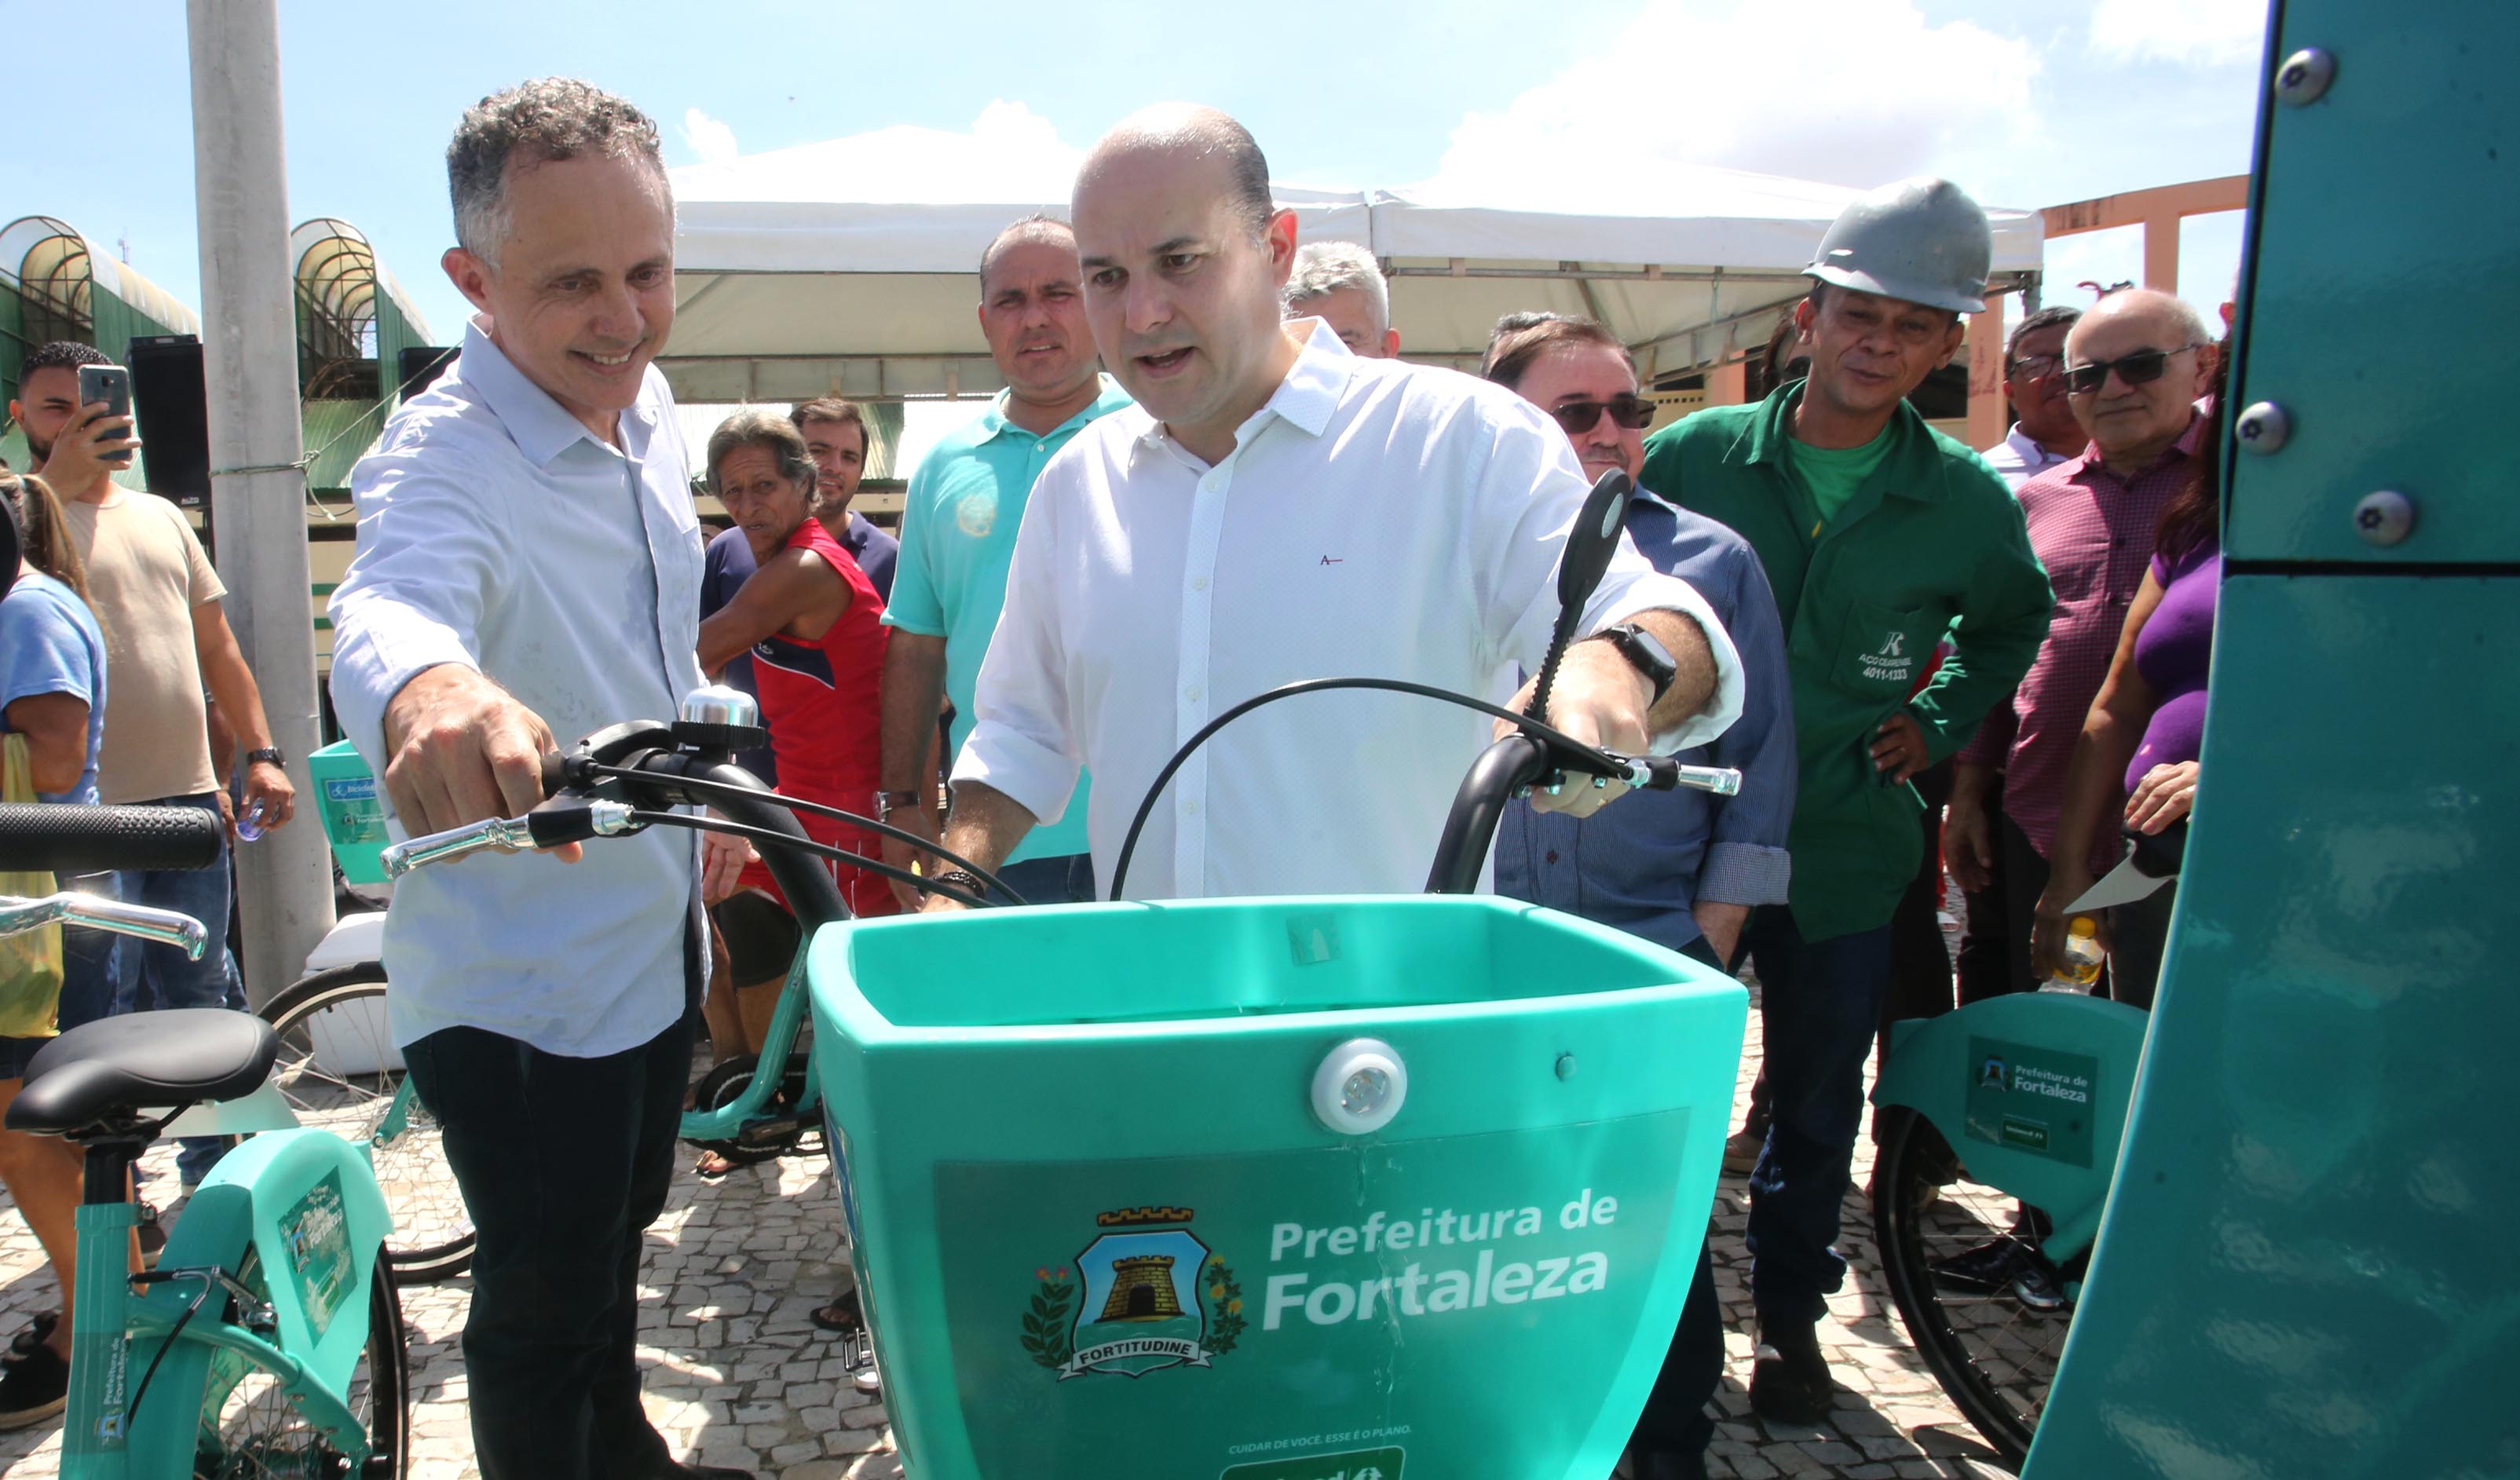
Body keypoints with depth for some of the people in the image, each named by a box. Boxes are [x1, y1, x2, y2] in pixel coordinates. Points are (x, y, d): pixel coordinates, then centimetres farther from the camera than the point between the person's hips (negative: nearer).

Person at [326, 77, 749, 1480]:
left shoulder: (647, 406, -1)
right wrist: (427, 681, -71)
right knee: (544, 1306, 7)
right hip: (516, 983, -8)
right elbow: (394, 593, -49)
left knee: (619, 1233, 28)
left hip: (655, 933, 8)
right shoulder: (446, 456, -26)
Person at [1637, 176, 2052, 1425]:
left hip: (1842, 851, 1)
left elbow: (2010, 623, 18)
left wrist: (1940, 720, 5)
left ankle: (1790, 1312, 38)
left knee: (1818, 1107, 15)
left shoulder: (1968, 502, -3)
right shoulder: (1691, 458, -6)